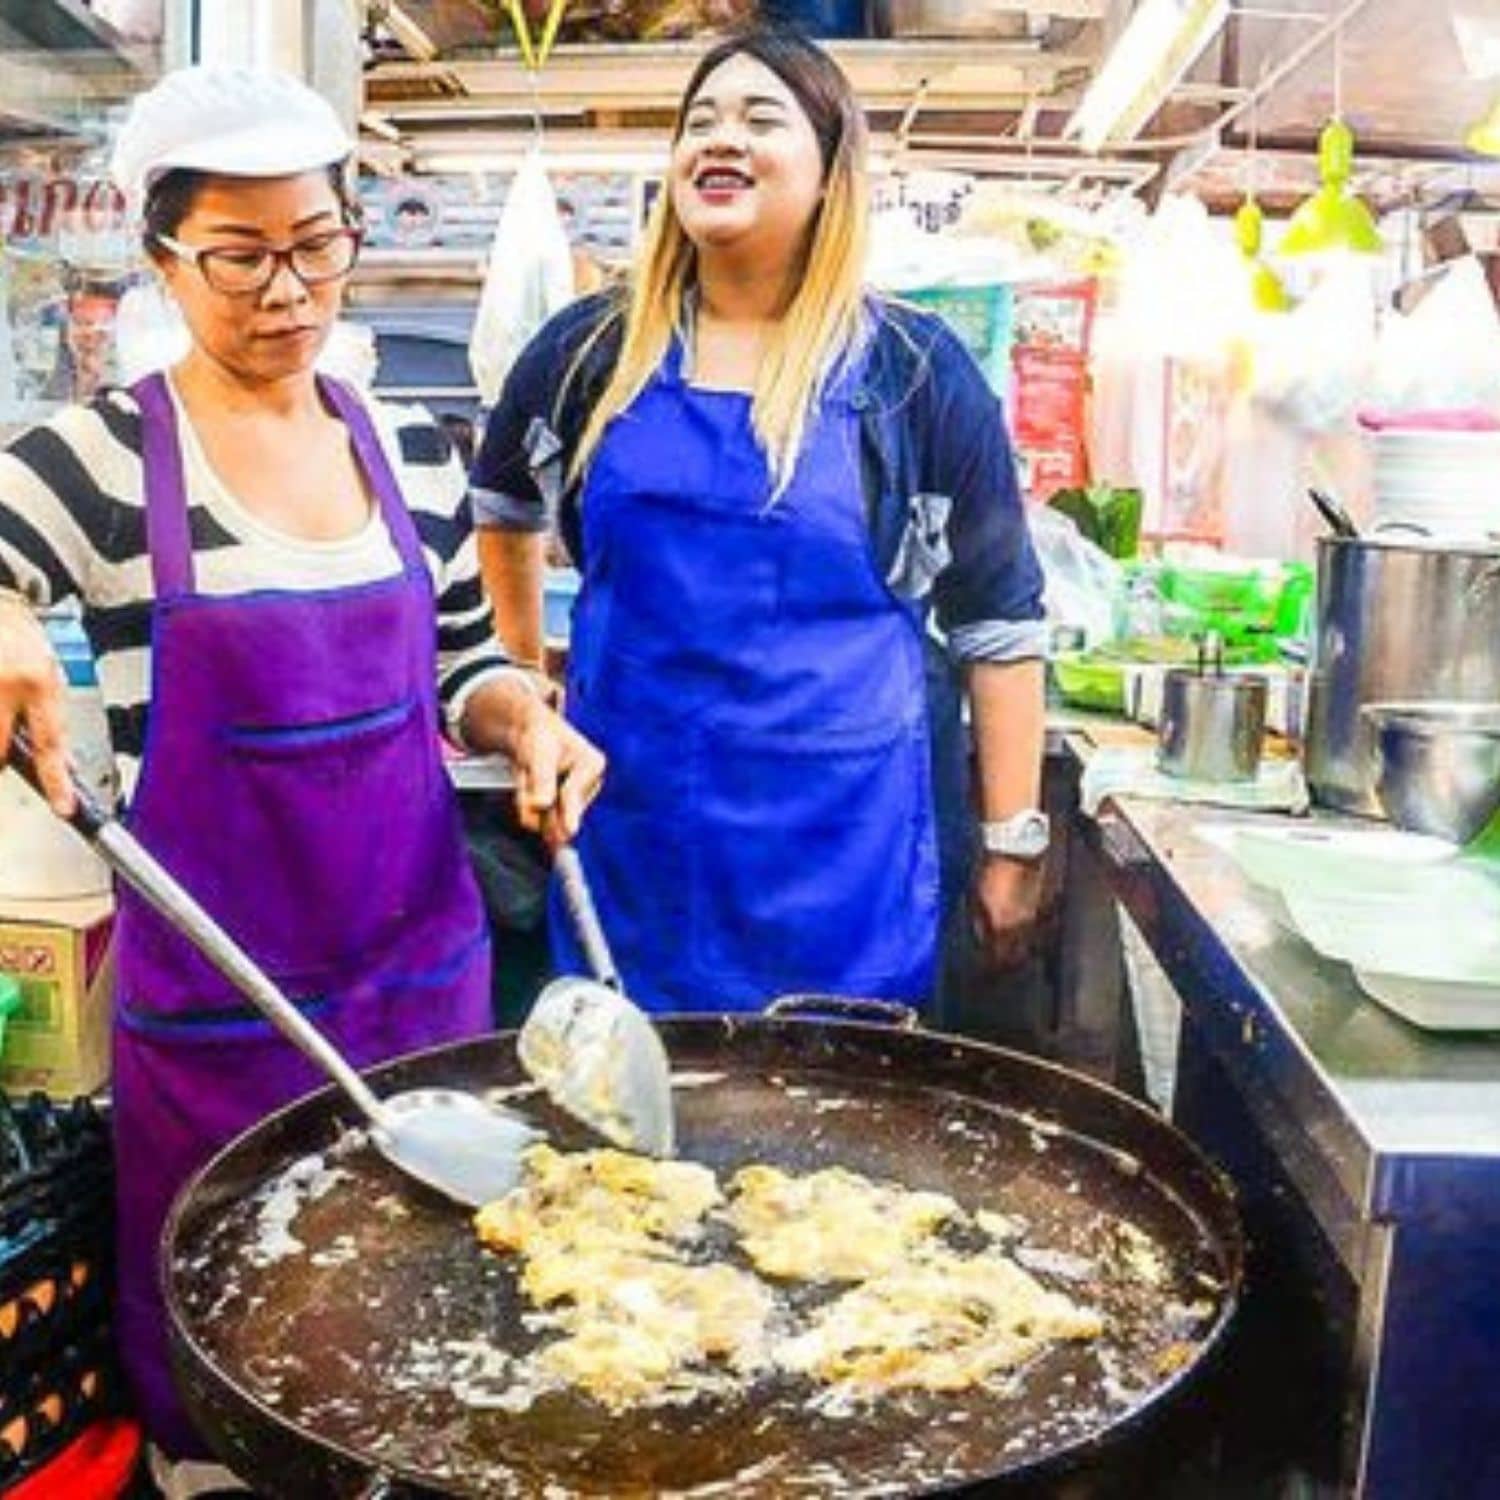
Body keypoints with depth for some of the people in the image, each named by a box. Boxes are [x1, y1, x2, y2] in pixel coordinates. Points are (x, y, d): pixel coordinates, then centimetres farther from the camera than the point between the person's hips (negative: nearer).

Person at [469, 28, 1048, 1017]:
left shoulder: (913, 370, -4)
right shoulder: (591, 351, 3)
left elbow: (998, 621, -2)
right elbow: (505, 505, 22)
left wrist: (1013, 844, -3)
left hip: (847, 840, -2)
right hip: (635, 827, 3)